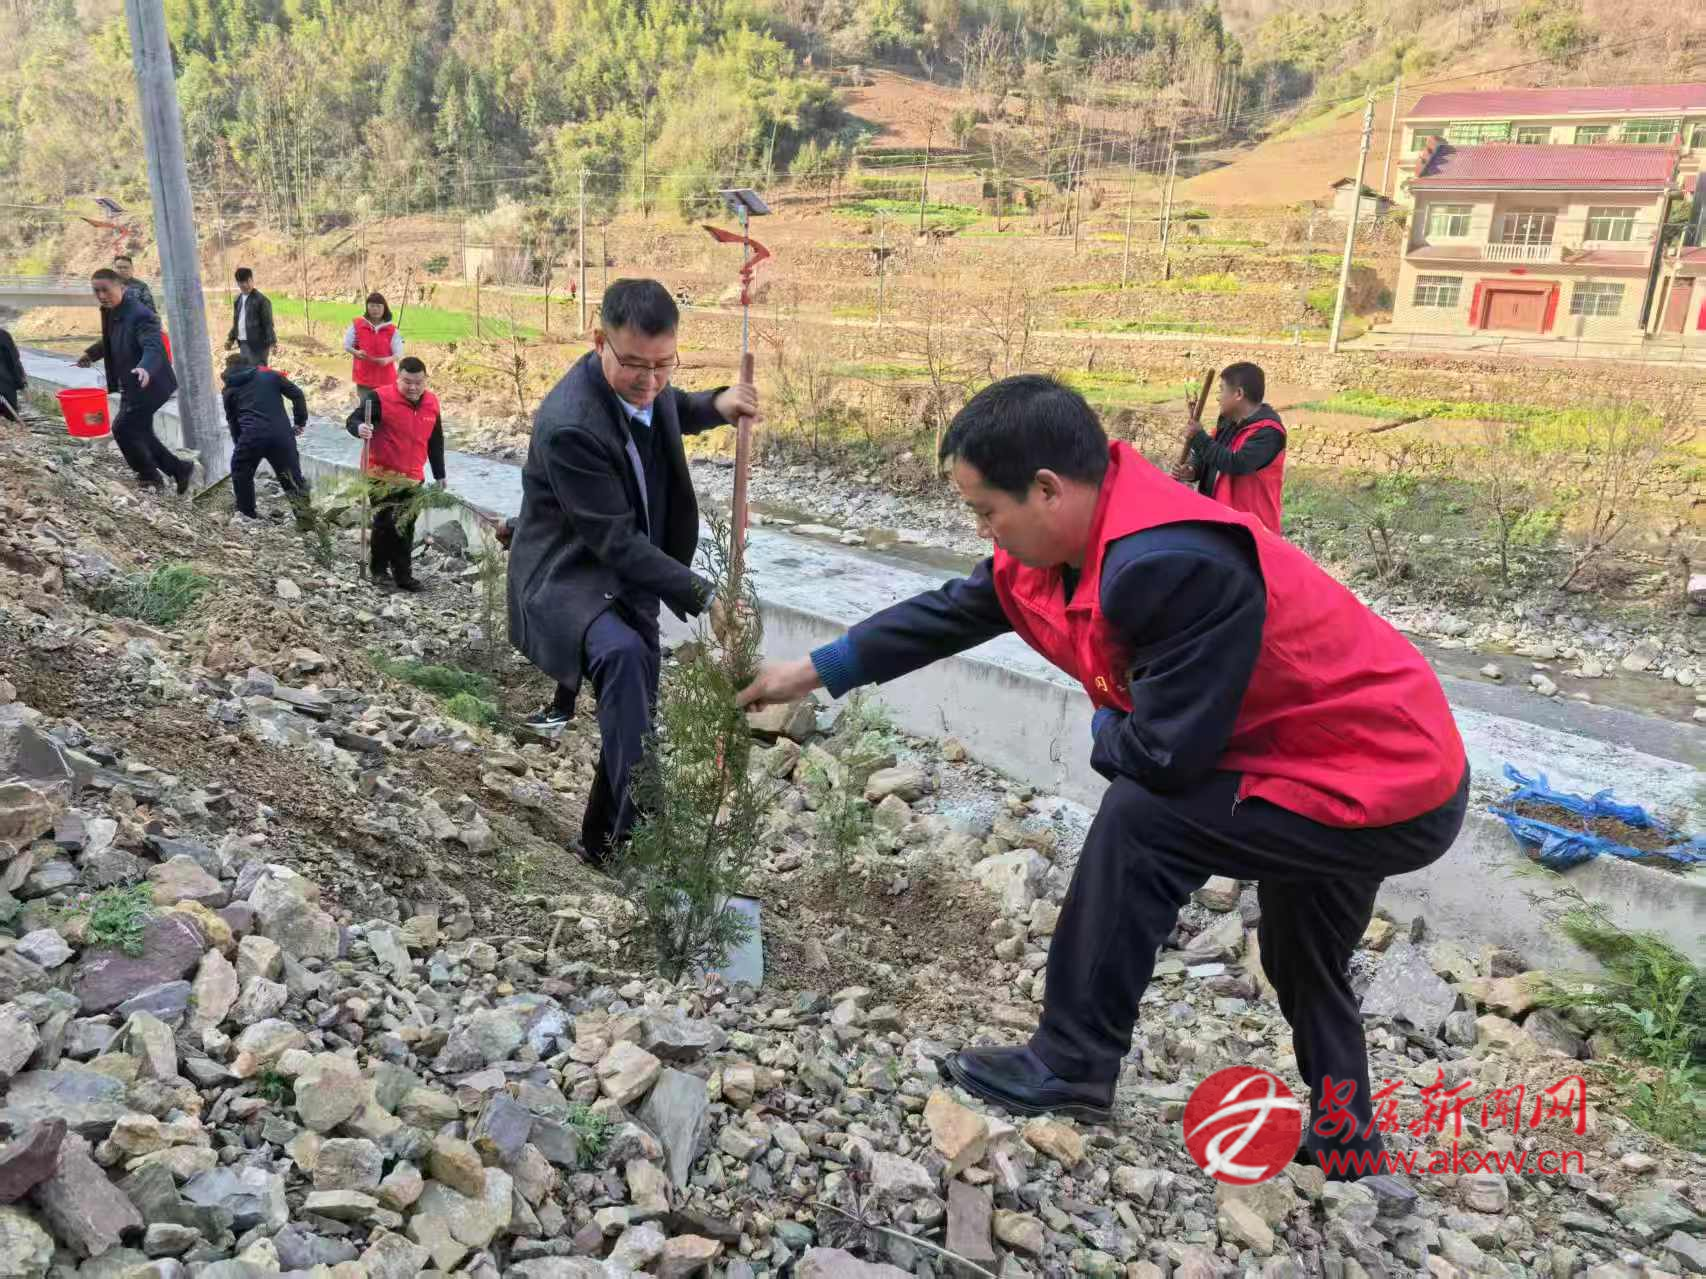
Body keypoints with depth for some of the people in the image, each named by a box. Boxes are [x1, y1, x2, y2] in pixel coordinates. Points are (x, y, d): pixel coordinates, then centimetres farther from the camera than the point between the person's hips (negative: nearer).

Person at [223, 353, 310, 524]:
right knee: (292, 477, 7)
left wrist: (239, 443, 36)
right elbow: (297, 395, 10)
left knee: (241, 472, 24)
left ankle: (247, 512, 30)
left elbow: (232, 421, 24)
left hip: (252, 436, 0)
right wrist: (301, 421, 16)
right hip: (281, 434, 0)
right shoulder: (270, 375, 17)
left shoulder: (229, 390, 20)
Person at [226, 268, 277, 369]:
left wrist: (272, 343, -18)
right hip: (243, 343, 8)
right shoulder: (237, 300, 14)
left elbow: (268, 323, -13)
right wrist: (231, 338, 17)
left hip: (258, 343, -8)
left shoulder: (261, 300, -10)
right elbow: (236, 322, 23)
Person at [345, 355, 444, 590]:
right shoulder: (380, 398, -13)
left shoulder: (431, 403, 5)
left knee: (406, 527, 8)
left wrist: (439, 474, 17)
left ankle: (402, 573, 16)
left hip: (413, 478, 5)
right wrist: (360, 428, -40)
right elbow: (353, 420, -15)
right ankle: (378, 568, 12)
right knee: (385, 523, -6)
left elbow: (435, 442, 15)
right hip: (383, 475, -5)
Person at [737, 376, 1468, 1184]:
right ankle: (1345, 1134, 47)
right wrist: (817, 671, 11)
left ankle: (1071, 1068, 0)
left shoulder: (1173, 565, -35)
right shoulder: (1063, 536, -4)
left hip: (1389, 794, -10)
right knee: (1301, 962, 26)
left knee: (1139, 820, -16)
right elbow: (949, 614, 7)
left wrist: (1102, 734, -6)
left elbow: (1164, 754, -29)